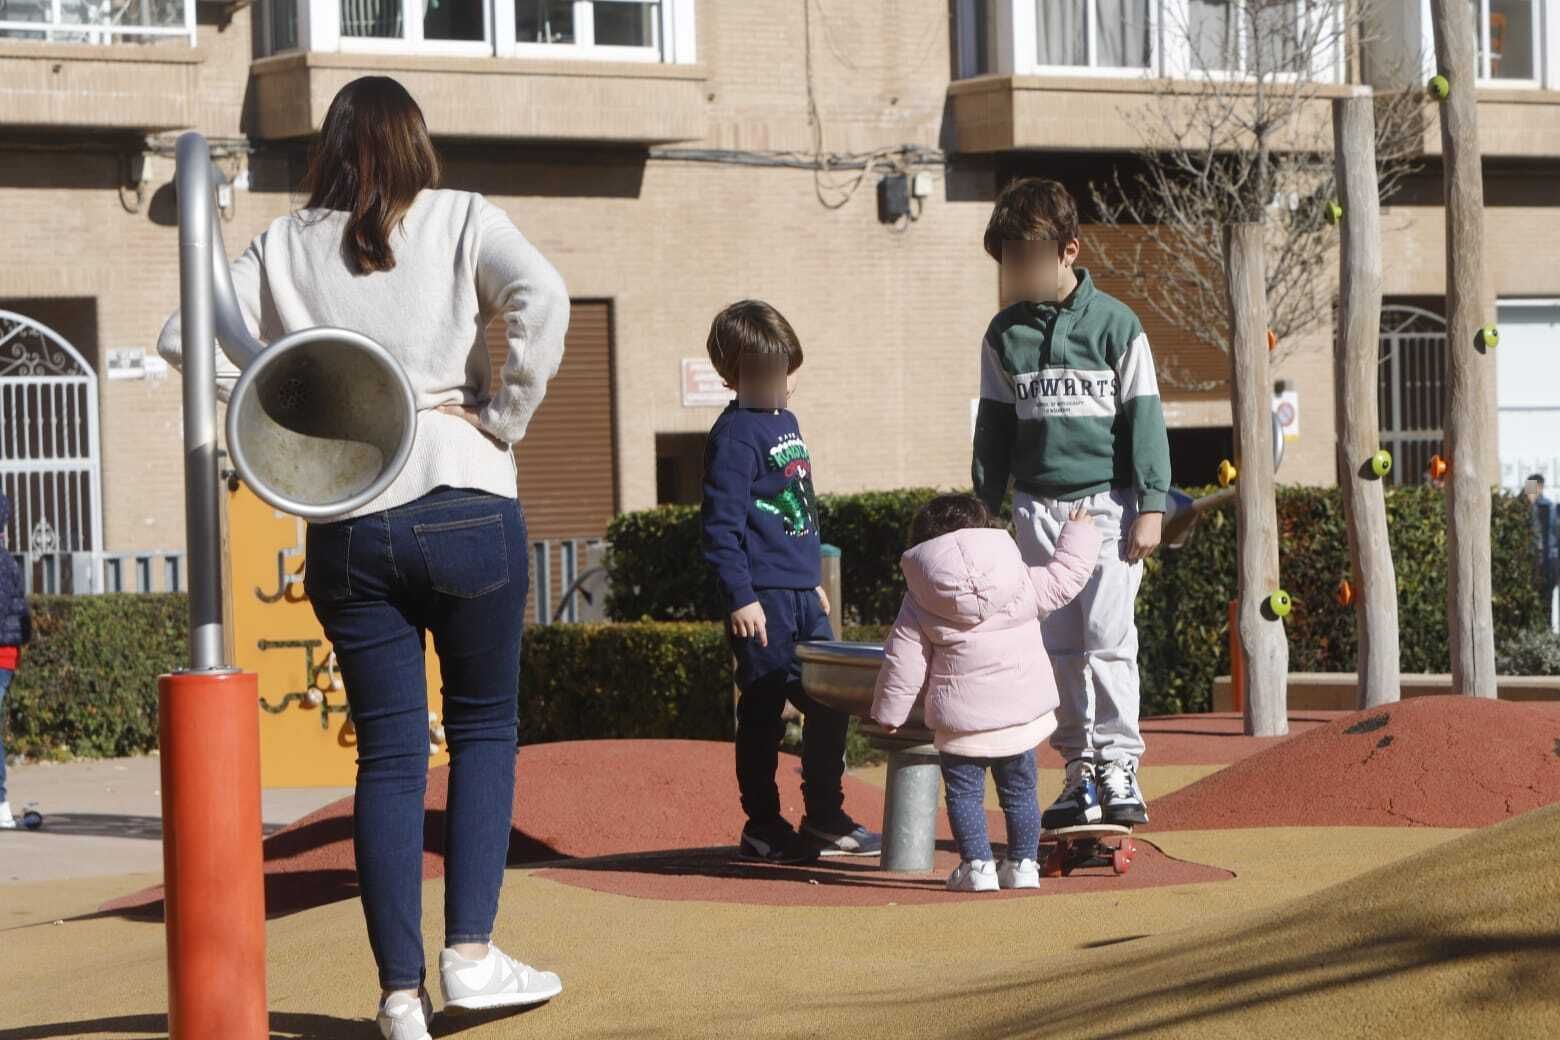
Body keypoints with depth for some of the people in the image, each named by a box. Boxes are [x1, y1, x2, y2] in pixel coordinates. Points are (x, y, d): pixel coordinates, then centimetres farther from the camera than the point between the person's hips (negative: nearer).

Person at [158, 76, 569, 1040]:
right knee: (485, 724, 14)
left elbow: (186, 335, 4)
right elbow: (541, 295, -16)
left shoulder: (285, 246, 8)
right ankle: (472, 952, 3)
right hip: (467, 508, -2)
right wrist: (504, 416, -7)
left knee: (389, 752, 7)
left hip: (346, 528, 2)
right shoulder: (461, 220, 1)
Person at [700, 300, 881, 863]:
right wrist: (740, 597, -20)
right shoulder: (735, 435, -12)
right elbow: (720, 524, -16)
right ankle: (762, 828, 5)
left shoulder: (786, 422, 15)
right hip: (762, 600, -8)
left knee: (830, 704, 9)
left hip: (802, 594, 9)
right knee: (762, 712, -2)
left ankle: (826, 818, 18)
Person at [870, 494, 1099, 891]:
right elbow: (1063, 580, 11)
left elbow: (903, 662, -1)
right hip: (1021, 713, 2)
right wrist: (1079, 535, 28)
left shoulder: (919, 603, -2)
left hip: (961, 722, -2)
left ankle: (977, 865, 0)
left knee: (964, 792, 7)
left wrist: (889, 711, 9)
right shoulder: (1021, 581, -1)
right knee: (1020, 791, 15)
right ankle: (1023, 864, 20)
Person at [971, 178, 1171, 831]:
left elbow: (1144, 416, -2)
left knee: (1108, 638, -9)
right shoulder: (1005, 335, 8)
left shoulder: (1115, 325, -2)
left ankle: (1119, 763, 0)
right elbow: (994, 424, 14)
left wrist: (1150, 506, -6)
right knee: (1055, 646, 2)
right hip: (1038, 505, 3)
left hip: (1107, 501, -3)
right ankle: (1080, 766, 9)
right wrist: (986, 506, 12)